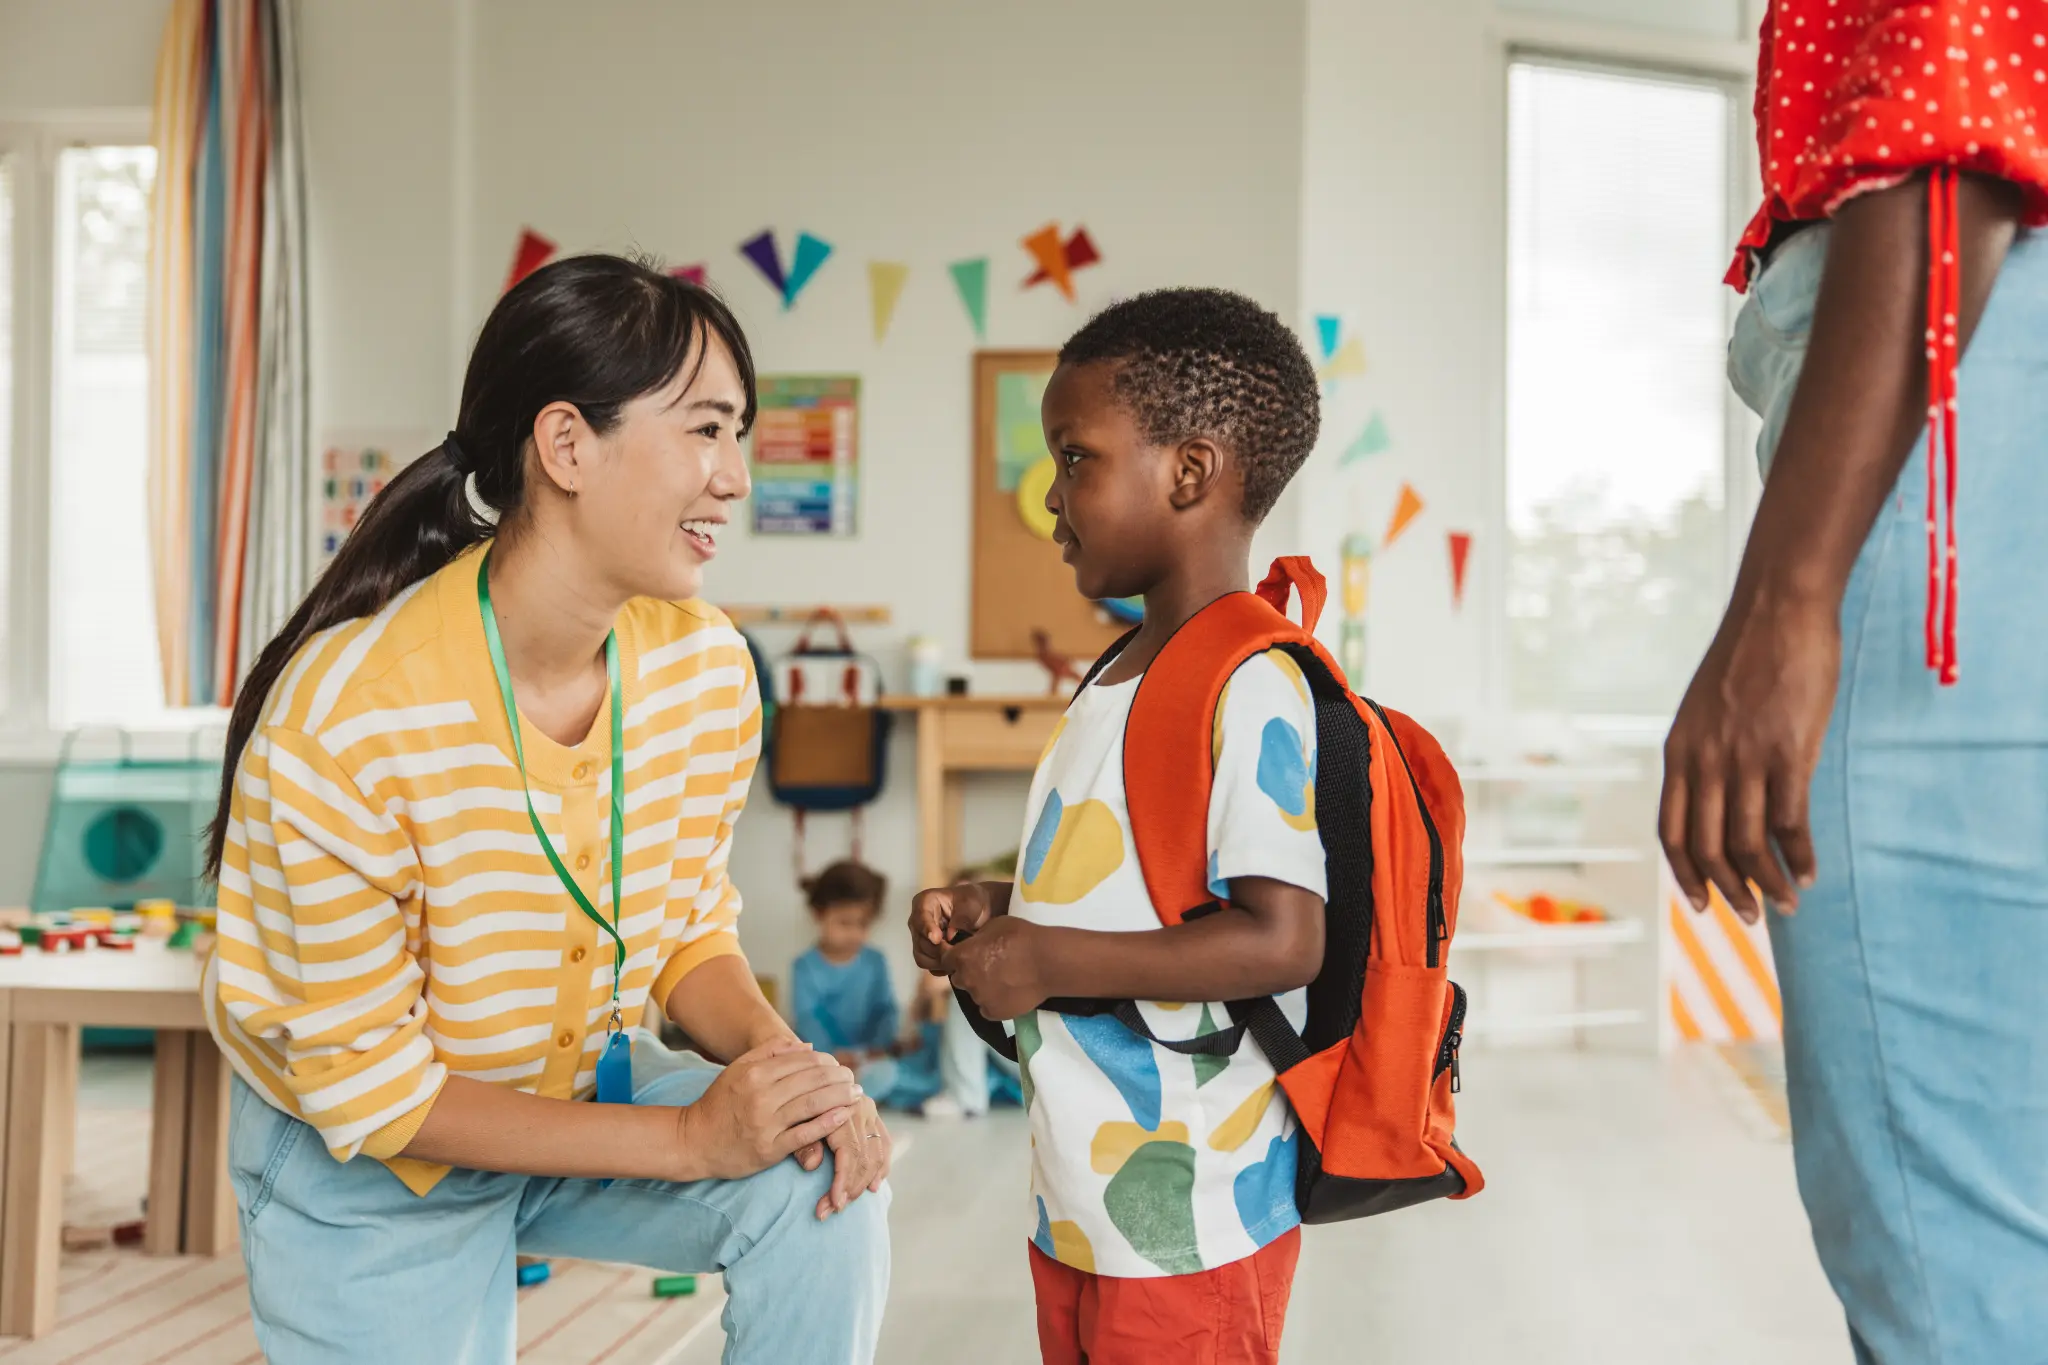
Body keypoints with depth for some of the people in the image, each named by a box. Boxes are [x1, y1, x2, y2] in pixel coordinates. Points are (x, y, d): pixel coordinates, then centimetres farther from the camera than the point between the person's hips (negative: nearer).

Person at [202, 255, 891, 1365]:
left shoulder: (707, 668, -14)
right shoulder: (342, 712, -31)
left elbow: (693, 927, 0)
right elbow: (365, 1083, -24)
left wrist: (778, 1062, -22)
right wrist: (693, 1139, -28)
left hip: (579, 1088, 4)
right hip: (358, 1161, -4)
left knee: (824, 1191, -18)